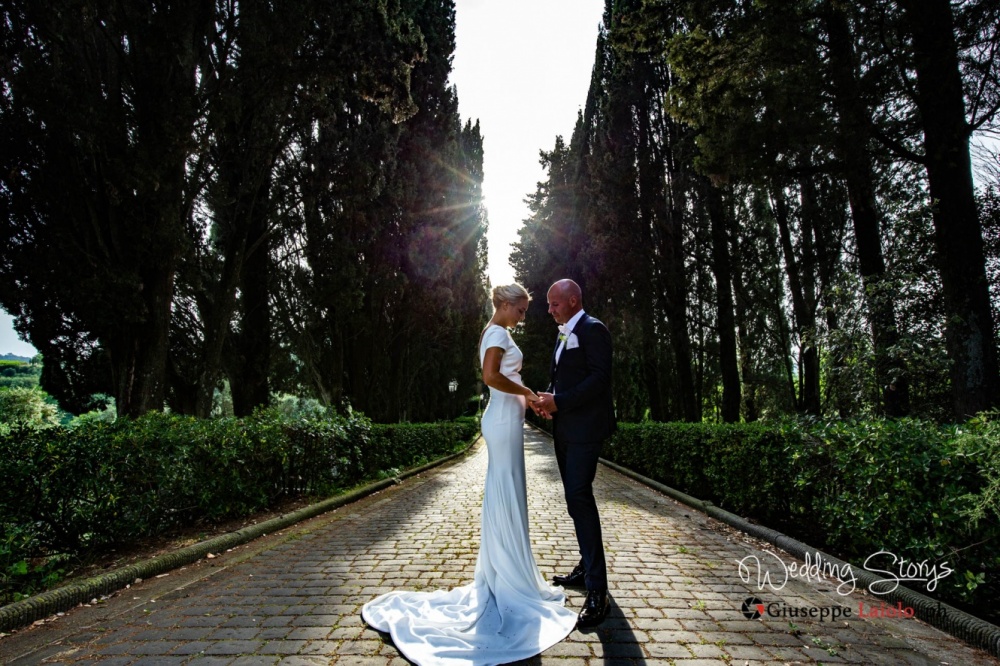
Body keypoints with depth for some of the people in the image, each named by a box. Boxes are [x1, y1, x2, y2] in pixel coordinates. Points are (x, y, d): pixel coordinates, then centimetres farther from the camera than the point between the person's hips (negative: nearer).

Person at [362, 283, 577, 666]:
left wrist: (527, 398, 13)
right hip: (504, 420, -10)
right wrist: (526, 391, -16)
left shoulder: (492, 333, 18)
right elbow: (491, 376, -26)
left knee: (502, 495, 14)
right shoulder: (498, 333, -11)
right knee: (507, 496, -3)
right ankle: (511, 579, 7)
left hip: (502, 418, 10)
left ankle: (500, 574, 24)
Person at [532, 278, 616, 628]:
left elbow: (599, 378, -19)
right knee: (577, 498, 15)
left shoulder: (593, 330, -10)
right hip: (565, 429, 9)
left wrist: (559, 402, -21)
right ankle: (586, 568, 28)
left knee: (579, 498, -14)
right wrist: (547, 397, 2)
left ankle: (597, 590, -8)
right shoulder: (563, 335, 18)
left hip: (585, 428, -9)